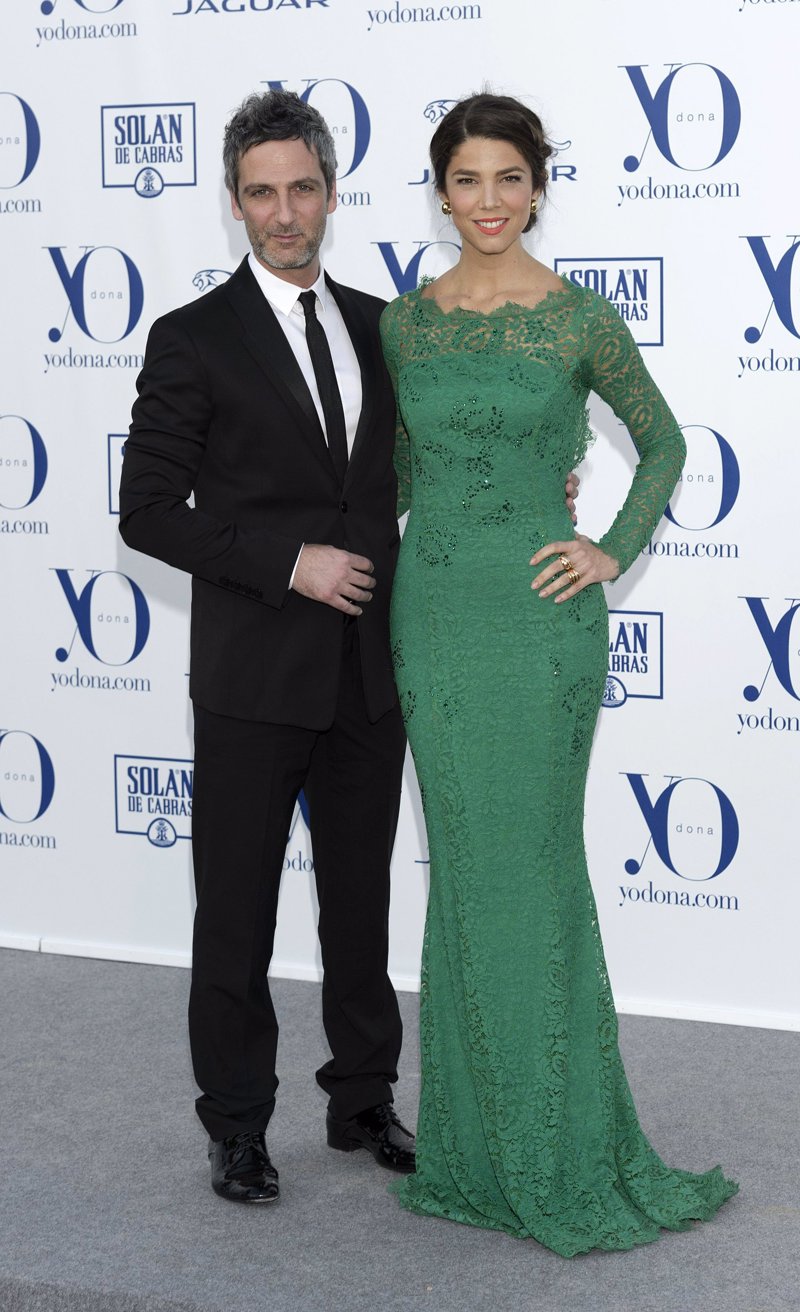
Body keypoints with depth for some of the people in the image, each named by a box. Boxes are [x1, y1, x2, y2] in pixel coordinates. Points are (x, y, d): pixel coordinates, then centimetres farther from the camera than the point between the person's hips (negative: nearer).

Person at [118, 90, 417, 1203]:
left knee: (362, 900, 15)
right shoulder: (193, 341, -7)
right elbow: (149, 511, -10)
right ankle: (238, 1125, 19)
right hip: (254, 676, -4)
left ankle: (364, 1100, 30)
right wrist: (289, 562, -17)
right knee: (236, 913, 5)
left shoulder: (380, 325, 8)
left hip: (369, 668, 5)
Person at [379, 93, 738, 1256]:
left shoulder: (580, 318, -4)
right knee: (464, 871, 9)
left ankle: (565, 1155, 11)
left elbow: (662, 441, 8)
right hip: (433, 609, 4)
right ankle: (479, 1146, 20)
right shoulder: (406, 321, 6)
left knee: (530, 869, -1)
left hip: (539, 615, -4)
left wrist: (614, 553, -3)